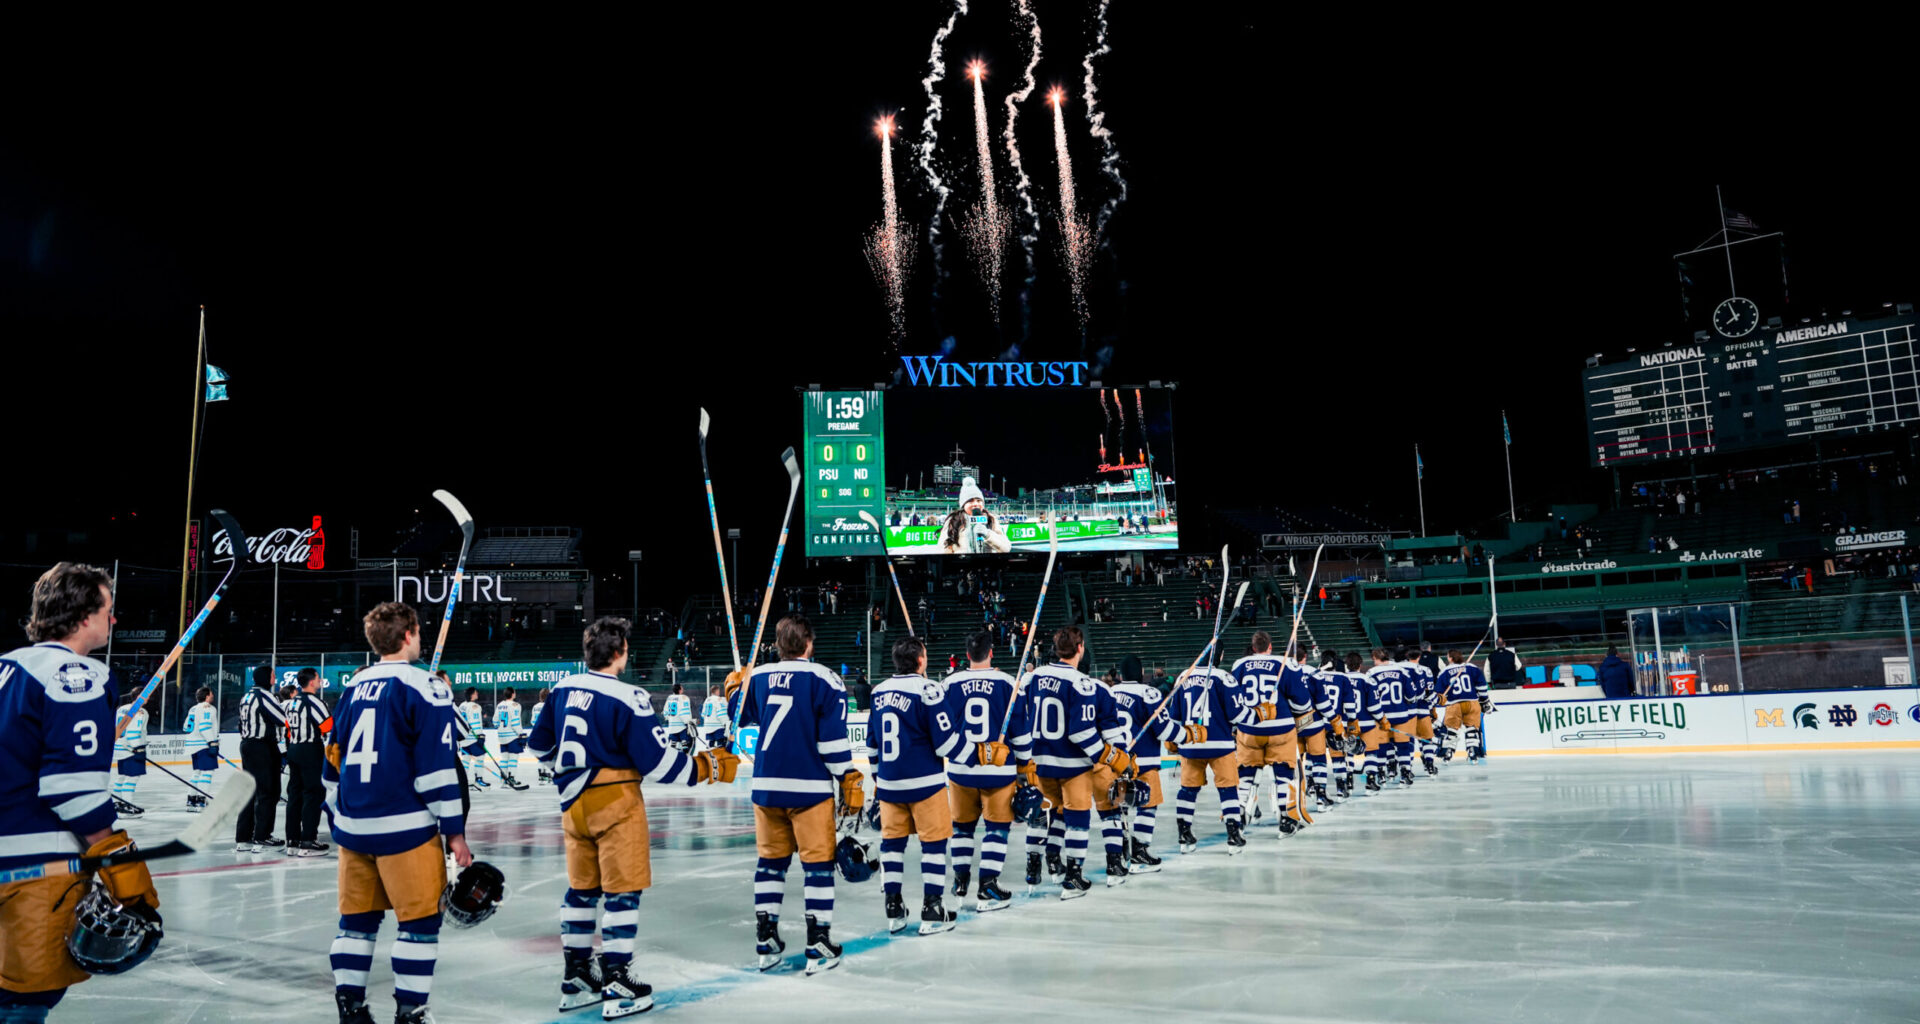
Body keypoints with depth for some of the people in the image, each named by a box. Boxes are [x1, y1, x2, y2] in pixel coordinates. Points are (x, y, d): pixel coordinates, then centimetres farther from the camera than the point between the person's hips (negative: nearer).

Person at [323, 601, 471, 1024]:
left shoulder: (354, 688, 11)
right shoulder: (424, 688, -10)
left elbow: (333, 761, 17)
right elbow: (437, 766, -14)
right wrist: (455, 831, -9)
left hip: (352, 828, 7)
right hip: (404, 828, -7)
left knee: (357, 917, 16)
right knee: (420, 919, 4)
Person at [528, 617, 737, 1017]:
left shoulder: (563, 689, 4)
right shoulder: (626, 699, -18)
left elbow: (539, 746, 17)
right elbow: (658, 762, -18)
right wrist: (708, 766, -6)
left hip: (574, 803, 7)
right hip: (614, 803, -7)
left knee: (582, 889, 18)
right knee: (623, 892, 1)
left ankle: (575, 980, 27)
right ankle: (617, 989, 5)